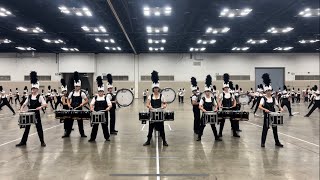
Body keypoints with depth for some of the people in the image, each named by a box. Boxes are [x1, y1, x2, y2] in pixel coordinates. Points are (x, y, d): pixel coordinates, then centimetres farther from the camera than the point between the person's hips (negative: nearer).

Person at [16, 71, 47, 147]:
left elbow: (45, 104, -12)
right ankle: (23, 141, 20)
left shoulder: (40, 97, -7)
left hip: (36, 114, -4)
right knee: (27, 127, 10)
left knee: (39, 127, 2)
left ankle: (42, 142, 13)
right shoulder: (29, 96, 6)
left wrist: (40, 107, -29)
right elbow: (25, 104, 11)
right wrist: (21, 108, -6)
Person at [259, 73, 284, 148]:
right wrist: (265, 109, -39)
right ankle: (263, 142, 12)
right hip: (266, 116, -4)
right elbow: (260, 106, -23)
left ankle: (277, 142, 23)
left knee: (275, 128, 11)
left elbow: (277, 105, 13)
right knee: (265, 129, 1)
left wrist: (281, 108, -7)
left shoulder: (273, 98, 6)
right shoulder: (263, 99, -10)